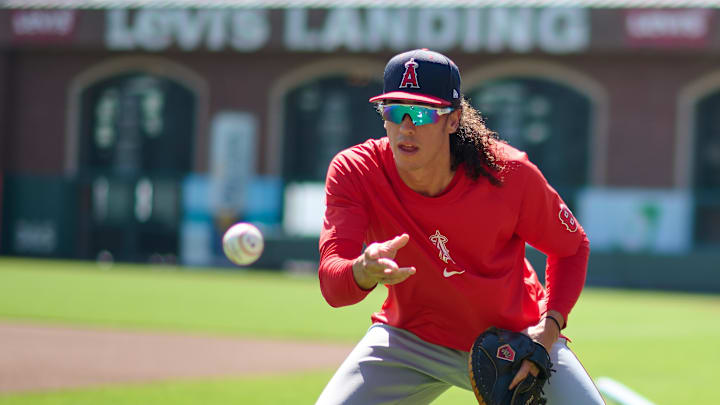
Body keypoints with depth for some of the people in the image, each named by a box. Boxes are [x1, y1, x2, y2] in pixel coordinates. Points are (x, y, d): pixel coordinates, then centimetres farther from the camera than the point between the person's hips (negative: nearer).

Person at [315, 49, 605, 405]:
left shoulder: (510, 174, -22)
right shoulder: (353, 171, -22)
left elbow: (572, 248, -3)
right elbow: (332, 287, -33)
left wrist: (550, 325, -19)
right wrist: (363, 272, -57)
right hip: (409, 339, 1)